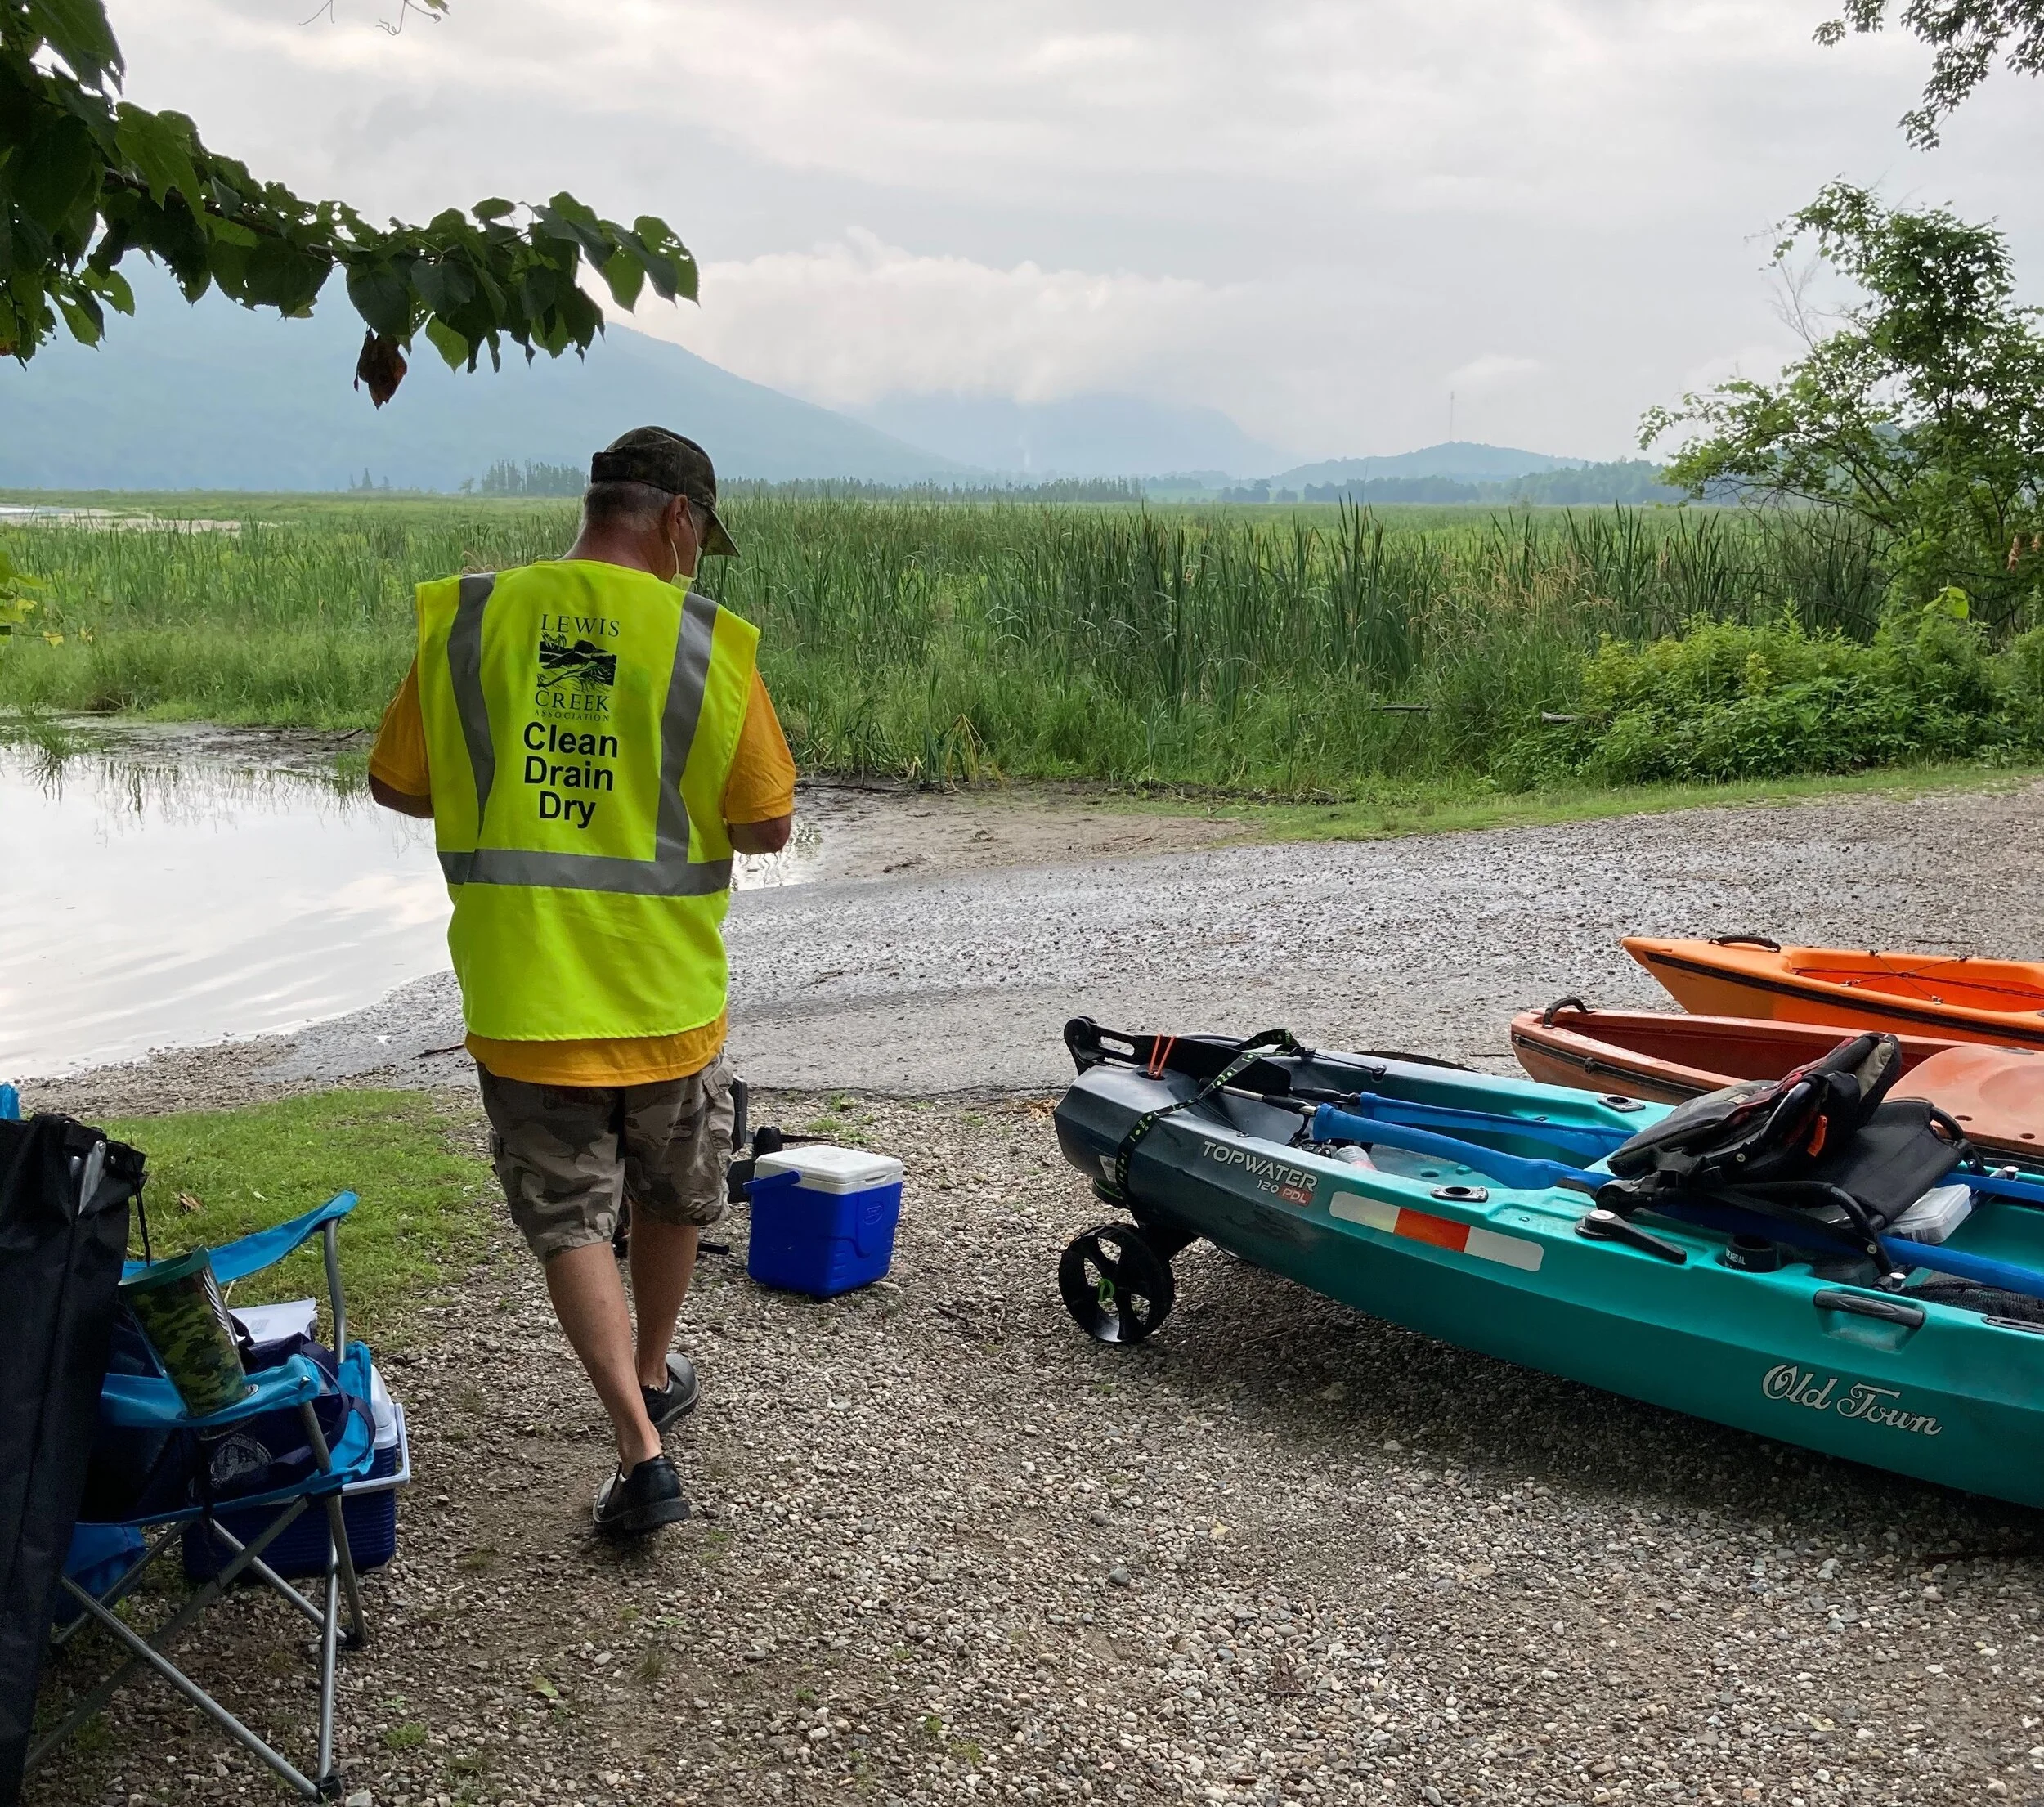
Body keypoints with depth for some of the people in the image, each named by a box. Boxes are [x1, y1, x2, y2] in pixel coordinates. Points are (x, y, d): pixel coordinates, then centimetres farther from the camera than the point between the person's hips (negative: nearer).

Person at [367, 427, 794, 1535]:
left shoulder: (463, 621, -4)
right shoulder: (706, 642, -9)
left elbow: (395, 785, 4)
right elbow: (767, 827, -5)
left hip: (521, 998, 0)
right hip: (666, 996, 0)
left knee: (570, 1220, 8)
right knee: (671, 1198, 23)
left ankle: (641, 1448, -1)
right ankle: (655, 1376, 42)